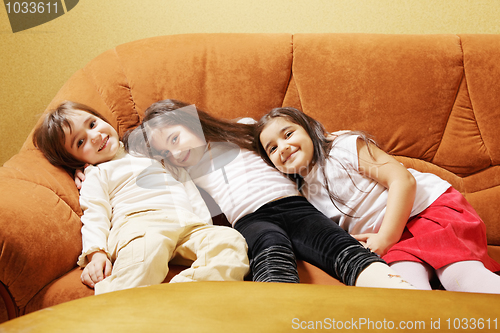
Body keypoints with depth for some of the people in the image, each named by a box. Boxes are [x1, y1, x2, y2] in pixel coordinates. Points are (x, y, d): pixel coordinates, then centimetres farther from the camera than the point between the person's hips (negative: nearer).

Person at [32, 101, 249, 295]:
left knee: (231, 240, -27)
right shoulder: (96, 176, 22)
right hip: (138, 221, -4)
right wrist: (96, 253, -16)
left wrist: (205, 223, 17)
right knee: (147, 249, -41)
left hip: (187, 223, 4)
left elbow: (187, 185, 33)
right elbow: (94, 216, 5)